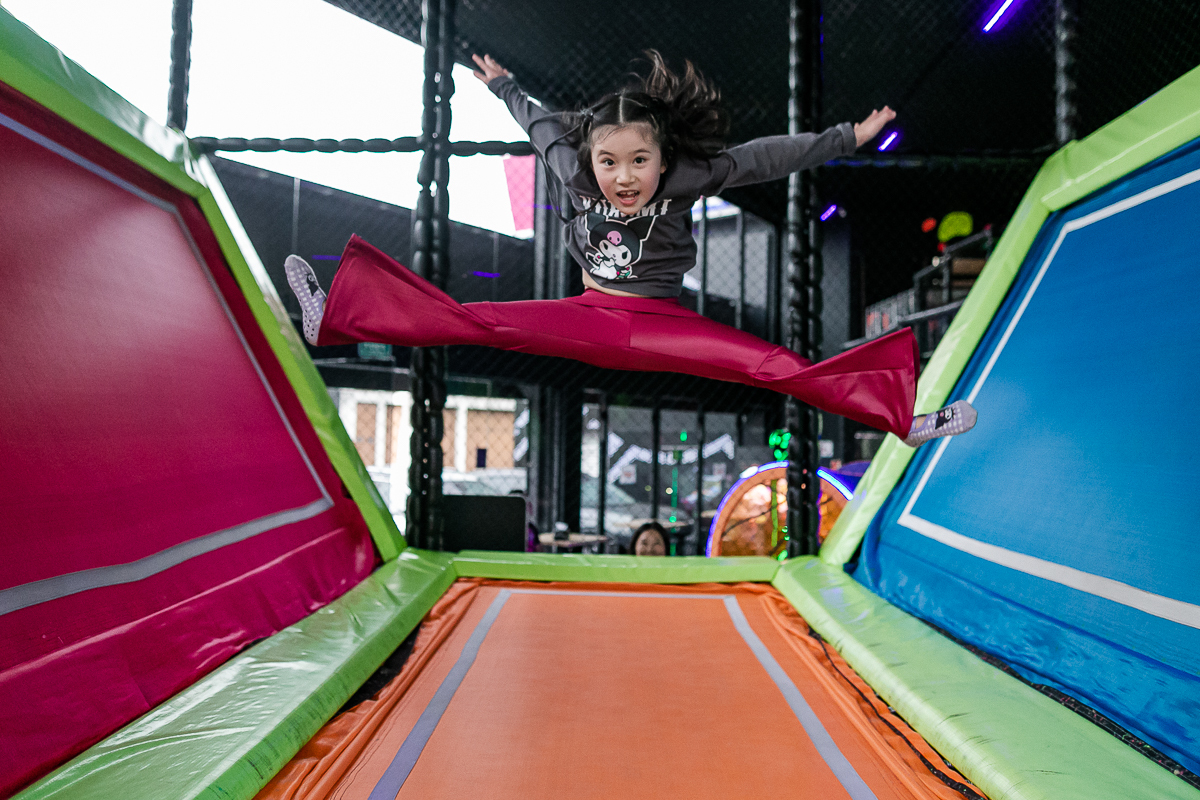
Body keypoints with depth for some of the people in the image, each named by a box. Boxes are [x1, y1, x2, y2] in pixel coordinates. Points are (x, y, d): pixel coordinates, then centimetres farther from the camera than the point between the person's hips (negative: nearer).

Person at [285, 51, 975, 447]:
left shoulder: (682, 179, -14)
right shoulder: (574, 172, -7)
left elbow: (758, 160, -11)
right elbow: (541, 125, 12)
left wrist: (848, 138, -9)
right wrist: (502, 84, 30)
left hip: (662, 327, -2)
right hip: (588, 318, 2)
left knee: (776, 367, -17)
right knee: (468, 321, -4)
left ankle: (904, 416, -15)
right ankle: (335, 314, 5)